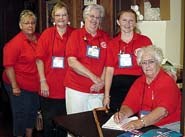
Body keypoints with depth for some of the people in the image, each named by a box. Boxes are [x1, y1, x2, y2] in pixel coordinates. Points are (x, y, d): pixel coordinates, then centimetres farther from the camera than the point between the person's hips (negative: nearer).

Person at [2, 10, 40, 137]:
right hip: (20, 86, -7)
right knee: (21, 114, 5)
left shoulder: (39, 38, 1)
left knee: (33, 112, 20)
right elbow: (8, 66, -18)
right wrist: (14, 86, -19)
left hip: (35, 84, 7)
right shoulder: (15, 43, -17)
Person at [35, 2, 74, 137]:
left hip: (67, 87, 0)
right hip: (49, 88, 0)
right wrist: (43, 82, -7)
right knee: (49, 122, 12)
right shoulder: (47, 34, 0)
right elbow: (40, 59, -1)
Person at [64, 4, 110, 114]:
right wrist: (93, 77, -13)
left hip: (98, 89, 2)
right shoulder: (76, 34, 0)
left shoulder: (105, 37, 8)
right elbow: (72, 62, -9)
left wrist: (101, 81, -9)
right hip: (76, 88, -2)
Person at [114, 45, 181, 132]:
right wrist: (123, 113, -15)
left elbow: (163, 110, -23)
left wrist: (141, 122, -35)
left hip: (169, 126, -6)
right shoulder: (139, 82, 11)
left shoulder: (167, 81, -9)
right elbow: (130, 104, 8)